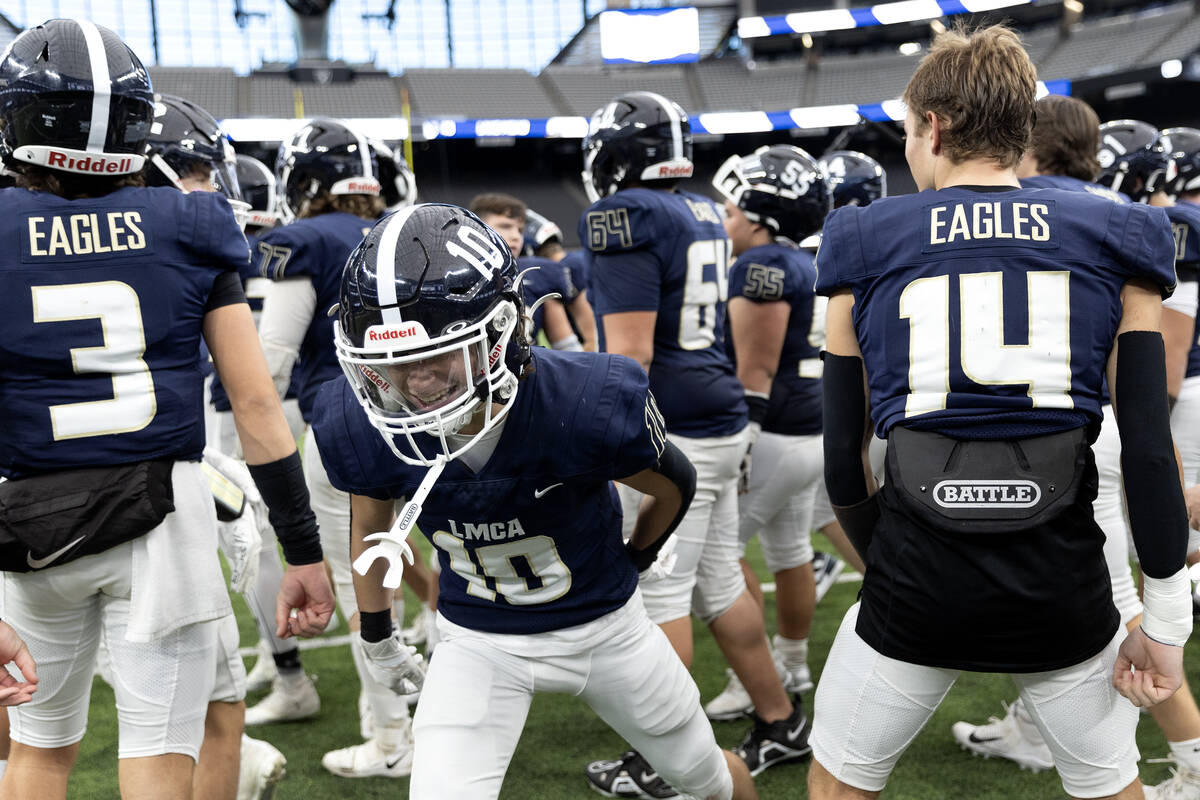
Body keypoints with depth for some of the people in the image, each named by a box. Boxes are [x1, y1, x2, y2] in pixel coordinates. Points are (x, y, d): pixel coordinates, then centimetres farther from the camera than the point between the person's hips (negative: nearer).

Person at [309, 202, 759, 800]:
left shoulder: (588, 404, -33)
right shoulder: (360, 427, -25)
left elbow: (676, 486, -9)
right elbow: (372, 521, 0)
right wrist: (375, 634, 14)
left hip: (602, 625, 0)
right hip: (476, 639, 1)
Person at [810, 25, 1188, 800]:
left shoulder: (865, 246, 2)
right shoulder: (1112, 244, 3)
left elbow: (844, 458, 5)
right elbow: (1150, 448, -3)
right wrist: (1165, 621, 4)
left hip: (917, 590, -1)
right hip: (1065, 587, 1)